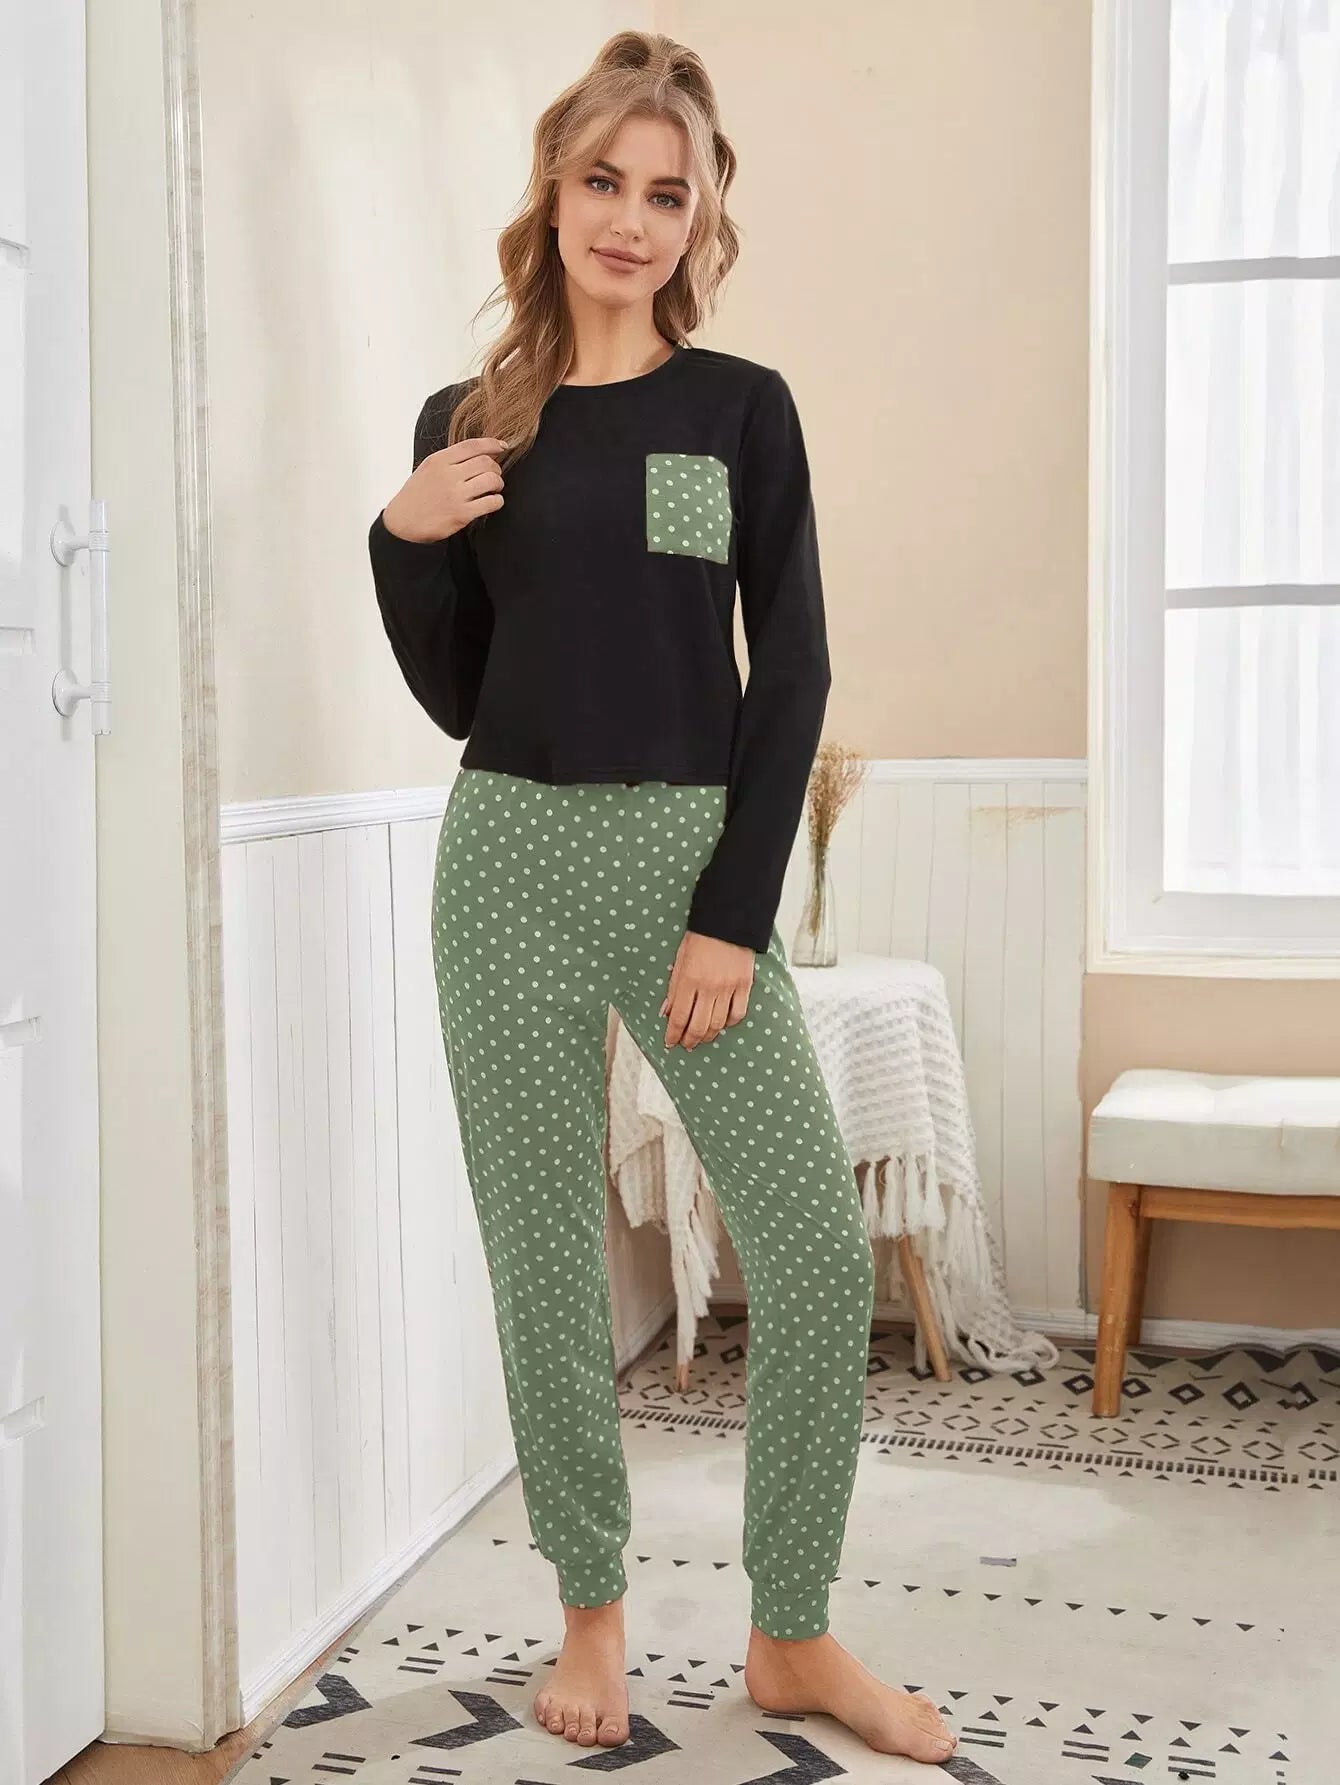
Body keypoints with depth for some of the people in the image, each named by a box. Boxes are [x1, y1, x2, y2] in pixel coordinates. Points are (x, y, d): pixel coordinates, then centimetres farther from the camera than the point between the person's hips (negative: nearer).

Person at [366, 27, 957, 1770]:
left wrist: (736, 912, -8)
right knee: (546, 1261, 6)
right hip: (513, 858, 1)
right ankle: (593, 1610, 24)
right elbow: (454, 698, 9)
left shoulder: (741, 407, 4)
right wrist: (402, 540, -8)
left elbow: (793, 672, 0)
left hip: (695, 855, -1)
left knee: (820, 1248, -6)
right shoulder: (467, 421, 8)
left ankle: (795, 1637, 13)